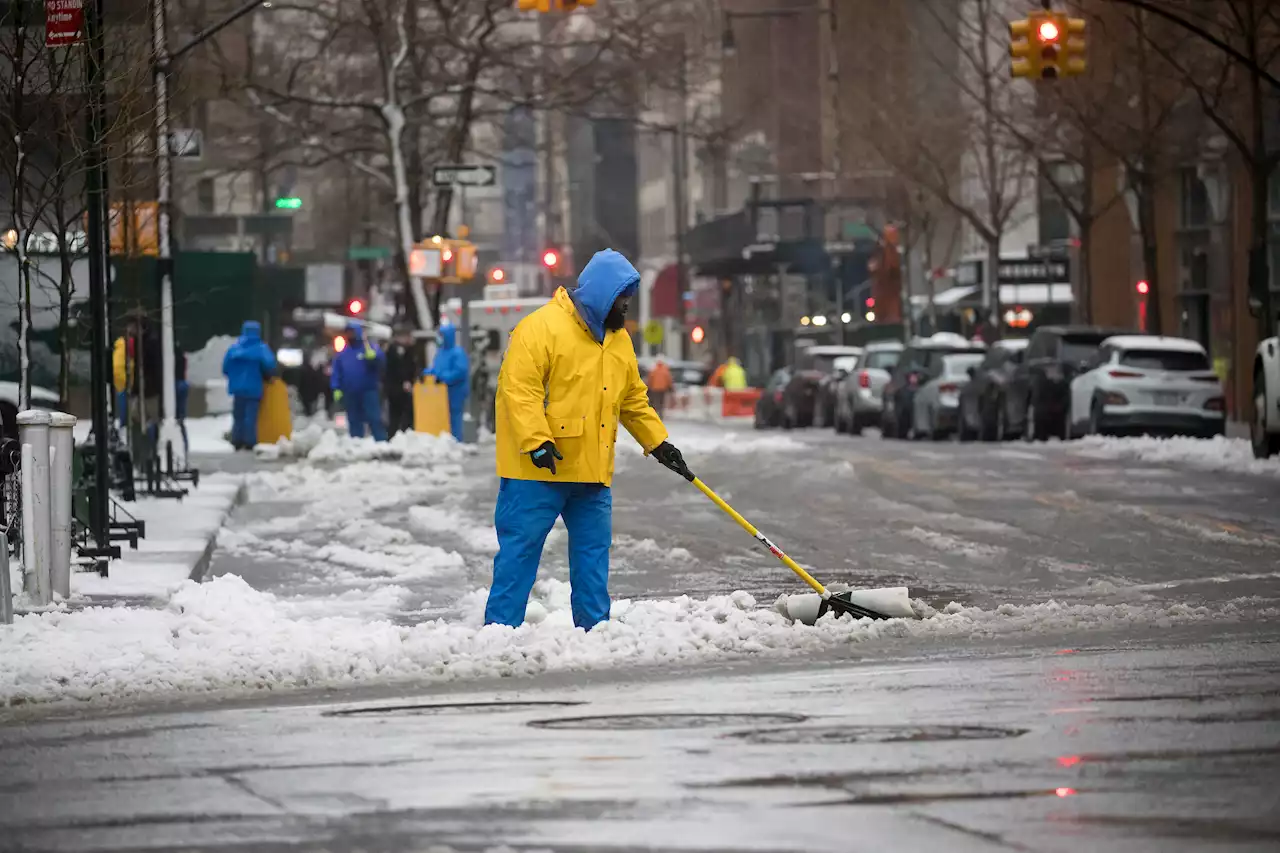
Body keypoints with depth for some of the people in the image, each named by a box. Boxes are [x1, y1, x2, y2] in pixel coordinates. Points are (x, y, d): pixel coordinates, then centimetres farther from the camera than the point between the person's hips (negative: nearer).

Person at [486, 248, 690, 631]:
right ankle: (499, 628, -2)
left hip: (593, 470, 8)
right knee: (520, 548, -5)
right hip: (537, 470, -8)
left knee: (593, 550, 9)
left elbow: (633, 399, 25)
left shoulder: (618, 339, 16)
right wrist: (537, 442, -23)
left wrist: (658, 443, 19)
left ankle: (594, 628, 15)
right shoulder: (541, 327, -10)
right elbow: (520, 390, -16)